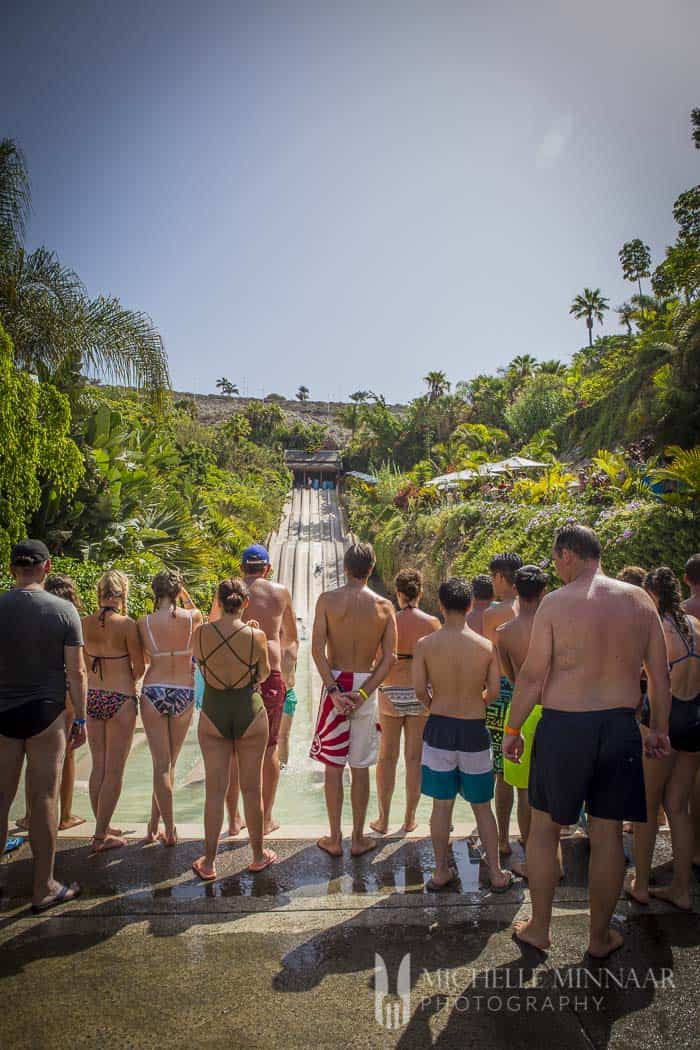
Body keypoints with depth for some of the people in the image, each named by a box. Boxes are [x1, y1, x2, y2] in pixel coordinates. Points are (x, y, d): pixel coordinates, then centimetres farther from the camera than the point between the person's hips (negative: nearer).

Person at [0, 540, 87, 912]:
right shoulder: (64, 610, -8)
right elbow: (76, 672, -8)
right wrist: (80, 718, 1)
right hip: (45, 713, -2)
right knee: (44, 800, 7)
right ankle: (43, 889, 19)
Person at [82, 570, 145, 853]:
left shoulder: (85, 623, -2)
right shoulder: (126, 624, -16)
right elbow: (139, 667, -9)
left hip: (92, 697, 5)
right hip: (120, 699, -5)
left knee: (98, 766, 16)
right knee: (114, 771, 6)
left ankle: (102, 826, 28)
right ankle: (101, 836, 13)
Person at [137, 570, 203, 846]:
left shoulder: (143, 623, -9)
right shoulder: (192, 618, -8)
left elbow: (142, 660, 4)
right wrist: (184, 594, 11)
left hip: (153, 693, -1)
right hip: (184, 694, 1)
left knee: (161, 764, 6)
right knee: (169, 762, 15)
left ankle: (169, 831, 8)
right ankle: (154, 826, 25)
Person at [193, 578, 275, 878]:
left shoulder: (201, 633, -10)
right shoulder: (256, 636, -14)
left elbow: (201, 664, 7)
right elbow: (263, 675, 0)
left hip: (213, 712, 1)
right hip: (249, 711, -1)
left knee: (215, 789, 11)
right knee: (251, 787, 13)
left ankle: (208, 862, 19)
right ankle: (258, 855, 28)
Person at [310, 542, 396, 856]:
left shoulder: (328, 600, -6)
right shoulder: (384, 606, -2)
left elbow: (318, 648, -14)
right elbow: (389, 657, -7)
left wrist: (333, 689, -14)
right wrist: (363, 694, -9)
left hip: (335, 684, -1)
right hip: (366, 686, 1)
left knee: (333, 766, 11)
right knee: (360, 768, 13)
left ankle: (334, 839, 21)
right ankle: (358, 839, 23)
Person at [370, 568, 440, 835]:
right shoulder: (432, 623, -6)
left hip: (391, 693, 0)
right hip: (421, 693, 1)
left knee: (387, 757, 12)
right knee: (415, 758, 11)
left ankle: (383, 820, 19)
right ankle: (409, 819, 21)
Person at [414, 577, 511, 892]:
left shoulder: (426, 644, -9)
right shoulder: (486, 646, -7)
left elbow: (420, 689, -9)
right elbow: (494, 691, -5)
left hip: (439, 727, 0)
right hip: (474, 729, 0)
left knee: (441, 804, 11)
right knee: (482, 805, 15)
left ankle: (441, 872, 22)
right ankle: (496, 873, 24)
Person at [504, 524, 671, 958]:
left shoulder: (556, 602, -11)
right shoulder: (639, 600, 1)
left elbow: (533, 674, -10)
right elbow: (661, 674, 5)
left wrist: (512, 729, 0)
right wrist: (660, 730, 17)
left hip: (563, 727, -3)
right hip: (620, 728, 4)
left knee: (545, 825, 14)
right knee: (607, 833, 15)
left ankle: (540, 927, 28)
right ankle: (601, 935, 30)